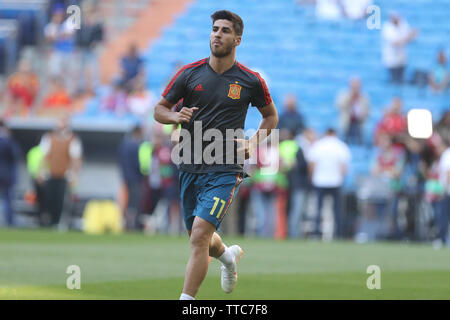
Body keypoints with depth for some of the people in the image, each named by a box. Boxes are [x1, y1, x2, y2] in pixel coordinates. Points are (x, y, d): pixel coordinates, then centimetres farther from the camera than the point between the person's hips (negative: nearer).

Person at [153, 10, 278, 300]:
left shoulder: (250, 81, 0)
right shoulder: (190, 74, 3)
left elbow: (271, 116, 16)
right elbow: (160, 109, 10)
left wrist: (253, 142, -1)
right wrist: (175, 116, -13)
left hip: (226, 170, -4)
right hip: (190, 166, 4)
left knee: (200, 234, -20)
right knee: (199, 239, 16)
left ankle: (186, 300, -17)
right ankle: (228, 255, 51)